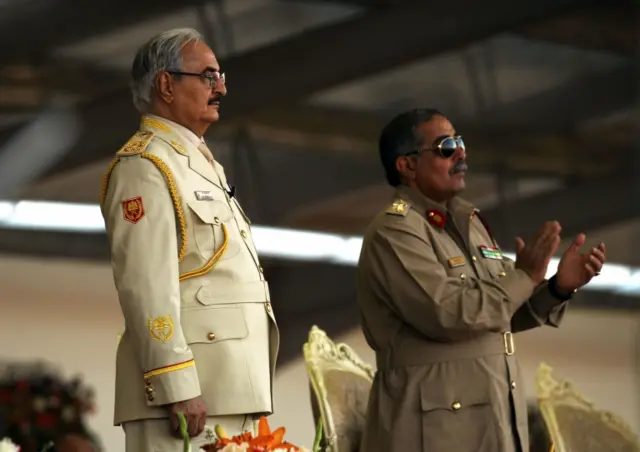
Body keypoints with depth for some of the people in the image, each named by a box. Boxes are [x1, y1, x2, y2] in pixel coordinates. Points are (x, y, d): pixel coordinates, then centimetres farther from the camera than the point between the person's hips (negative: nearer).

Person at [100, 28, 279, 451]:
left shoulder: (203, 163, 24)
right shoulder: (144, 165, -8)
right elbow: (147, 288, -17)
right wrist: (178, 388, -23)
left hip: (230, 387, 9)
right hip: (189, 386, -9)